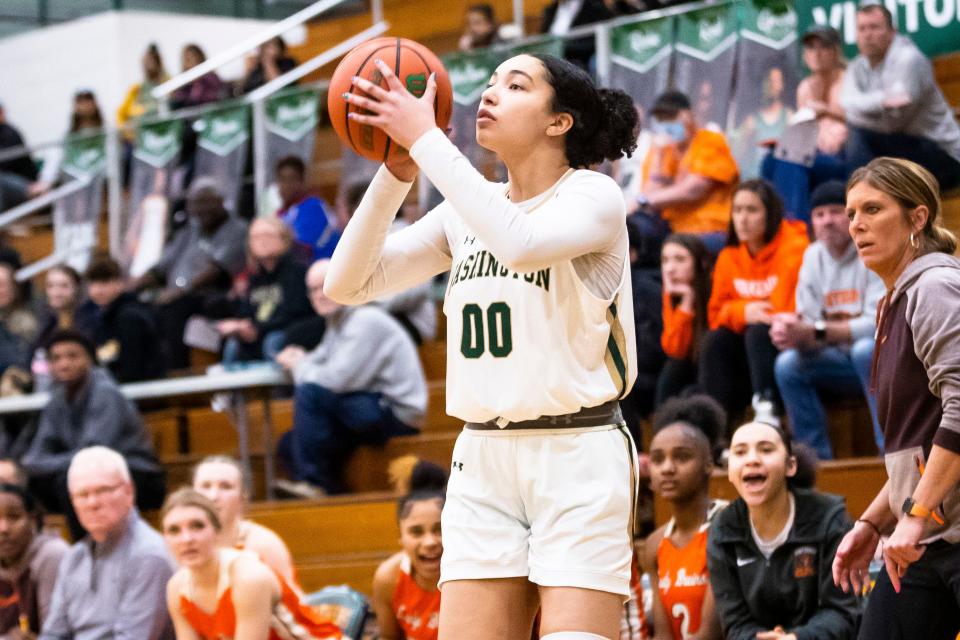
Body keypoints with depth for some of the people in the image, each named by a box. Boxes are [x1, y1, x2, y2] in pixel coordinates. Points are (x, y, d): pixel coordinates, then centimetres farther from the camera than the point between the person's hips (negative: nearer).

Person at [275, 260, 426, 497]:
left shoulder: (366, 320, -16)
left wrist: (300, 367, -7)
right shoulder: (338, 321, 15)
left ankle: (312, 481, -20)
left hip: (396, 414, -10)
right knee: (289, 445, 4)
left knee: (310, 392, -25)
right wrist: (301, 359, -5)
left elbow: (338, 379, -24)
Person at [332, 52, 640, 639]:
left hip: (577, 459, -5)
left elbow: (520, 242, -29)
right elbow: (349, 283, 4)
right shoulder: (465, 213, 10)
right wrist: (397, 172, -9)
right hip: (483, 461, 5)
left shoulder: (594, 196, -6)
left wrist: (424, 138, -24)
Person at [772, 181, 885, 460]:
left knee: (866, 350, -36)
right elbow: (809, 323, 1)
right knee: (787, 364, -17)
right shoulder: (813, 256, 5)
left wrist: (815, 332, -29)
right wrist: (791, 330, -25)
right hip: (844, 362, 5)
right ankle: (818, 456, -13)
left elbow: (879, 324, -25)